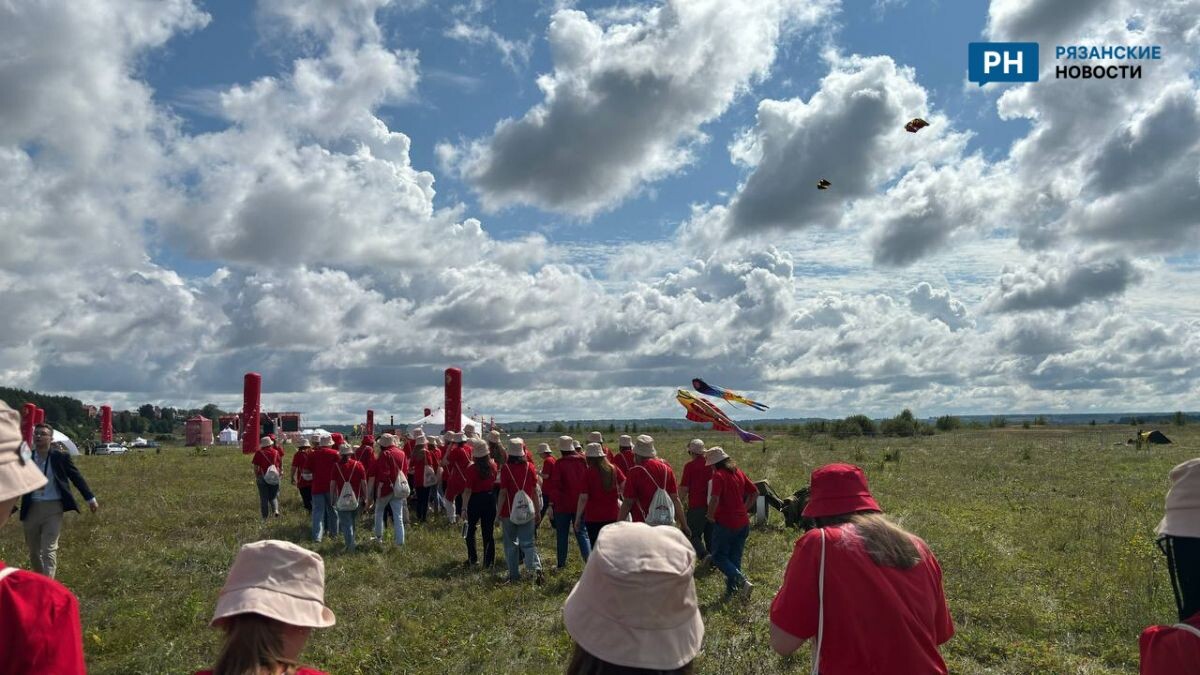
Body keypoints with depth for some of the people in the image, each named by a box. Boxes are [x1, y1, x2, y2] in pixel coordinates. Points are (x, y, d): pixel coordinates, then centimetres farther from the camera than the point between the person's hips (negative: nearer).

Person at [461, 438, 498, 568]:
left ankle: (473, 558, 19)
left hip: (475, 500, -3)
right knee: (488, 532, 9)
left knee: (470, 529, 17)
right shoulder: (493, 466, -4)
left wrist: (464, 507, -9)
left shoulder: (472, 469, -16)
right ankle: (489, 562, 9)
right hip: (490, 499, 3)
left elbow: (468, 490, -15)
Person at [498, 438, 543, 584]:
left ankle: (514, 575, 15)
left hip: (509, 512, -2)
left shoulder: (506, 468, -10)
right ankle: (536, 568, -16)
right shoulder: (529, 467, -2)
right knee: (527, 543, 6)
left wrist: (499, 512, -2)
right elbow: (534, 491, 3)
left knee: (511, 544, 12)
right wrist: (538, 510, 11)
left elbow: (503, 492, -10)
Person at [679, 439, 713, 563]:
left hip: (696, 506, -5)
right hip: (712, 505, 5)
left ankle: (704, 554, -18)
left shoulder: (690, 466, -9)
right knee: (710, 534, 16)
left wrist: (680, 501, 7)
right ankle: (713, 560, 19)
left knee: (694, 534, 3)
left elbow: (684, 488, -9)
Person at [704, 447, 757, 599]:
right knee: (735, 558, 17)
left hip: (725, 522, -7)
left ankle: (743, 581, -14)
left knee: (719, 557, 3)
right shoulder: (738, 472, 8)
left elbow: (714, 499, -25)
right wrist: (745, 509, 14)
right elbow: (755, 492, 13)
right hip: (742, 523, 7)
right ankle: (731, 588, 23)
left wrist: (710, 516, -10)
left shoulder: (718, 475, -14)